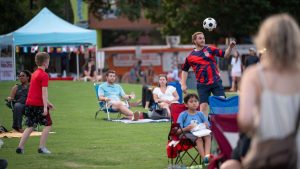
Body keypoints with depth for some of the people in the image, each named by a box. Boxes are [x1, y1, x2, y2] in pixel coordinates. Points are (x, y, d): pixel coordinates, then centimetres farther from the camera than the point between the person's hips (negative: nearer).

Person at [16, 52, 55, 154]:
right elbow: (44, 92, -18)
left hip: (29, 104, 8)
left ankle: (20, 147, 4)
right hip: (38, 104, -8)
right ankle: (42, 147, 0)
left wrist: (47, 103, 31)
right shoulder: (44, 75, -11)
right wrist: (45, 107, -22)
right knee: (48, 125, 4)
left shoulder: (34, 74, 17)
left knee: (30, 127, 12)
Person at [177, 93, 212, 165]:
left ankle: (207, 155, -49)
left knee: (208, 136, -32)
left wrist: (206, 126, -6)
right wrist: (186, 129, -18)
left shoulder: (200, 114, 19)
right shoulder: (183, 115, 8)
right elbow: (178, 131, 1)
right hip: (189, 134, -3)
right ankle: (204, 158, -46)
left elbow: (208, 127, 18)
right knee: (198, 138, -36)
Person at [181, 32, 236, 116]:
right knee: (203, 105, -2)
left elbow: (225, 55, 1)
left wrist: (230, 47, -18)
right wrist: (183, 84, 7)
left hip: (216, 82, 1)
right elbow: (184, 70, 14)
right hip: (202, 84, -1)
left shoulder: (210, 49, 4)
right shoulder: (191, 56, 2)